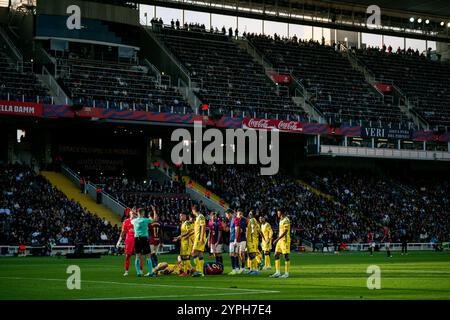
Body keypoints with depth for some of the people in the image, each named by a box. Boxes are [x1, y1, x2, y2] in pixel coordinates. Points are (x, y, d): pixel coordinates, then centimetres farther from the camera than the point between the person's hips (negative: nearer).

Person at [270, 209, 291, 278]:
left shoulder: (286, 220, -13)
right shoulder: (281, 220, 17)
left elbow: (285, 231, -20)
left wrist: (277, 239, -23)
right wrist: (277, 240, 22)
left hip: (285, 240, -10)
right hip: (280, 240, 10)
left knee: (286, 256, -5)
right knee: (276, 255, 6)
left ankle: (286, 273, -2)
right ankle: (277, 273, 8)